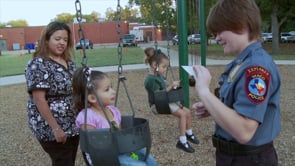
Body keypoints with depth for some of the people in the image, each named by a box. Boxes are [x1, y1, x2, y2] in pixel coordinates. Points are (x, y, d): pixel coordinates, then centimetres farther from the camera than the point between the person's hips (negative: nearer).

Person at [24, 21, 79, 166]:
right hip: (51, 129, -7)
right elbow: (39, 99, -20)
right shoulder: (38, 64, -15)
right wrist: (55, 128, -22)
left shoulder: (70, 63, 8)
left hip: (73, 126, 7)